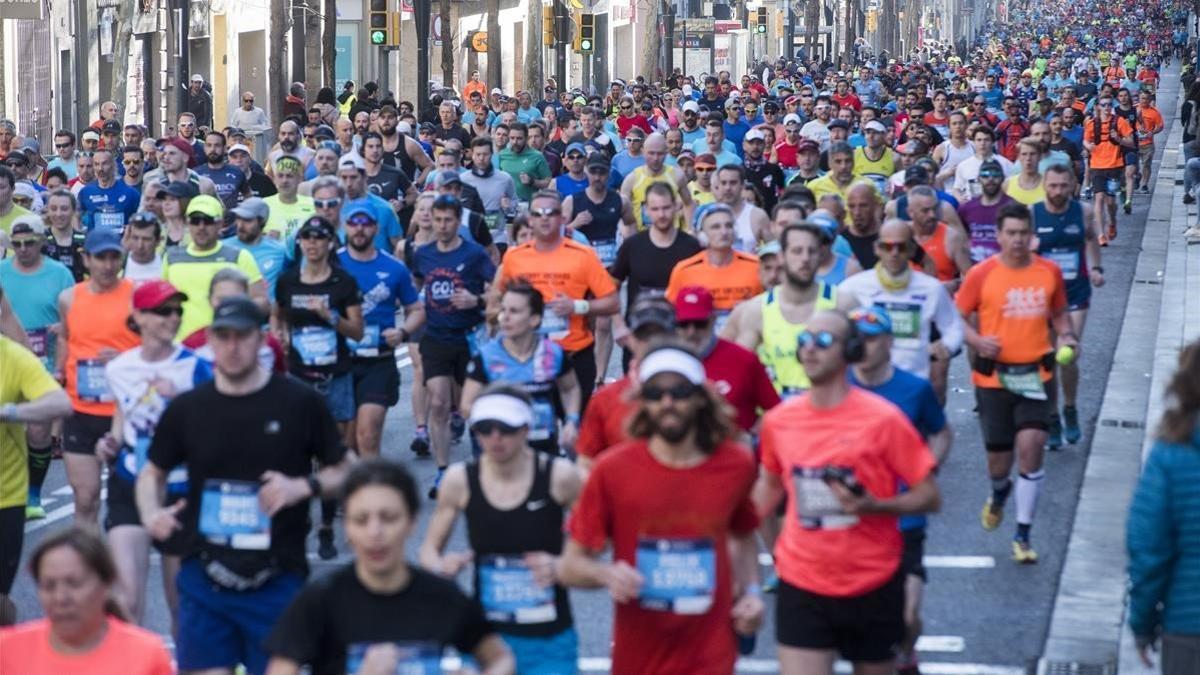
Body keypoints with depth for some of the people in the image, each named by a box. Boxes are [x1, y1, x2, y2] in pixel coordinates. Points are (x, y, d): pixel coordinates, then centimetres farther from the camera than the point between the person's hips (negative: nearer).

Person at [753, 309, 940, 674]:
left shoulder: (882, 418, -11)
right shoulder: (778, 420, 0)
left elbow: (929, 496, -8)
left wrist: (873, 505, -24)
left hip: (873, 588, -2)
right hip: (802, 587, 2)